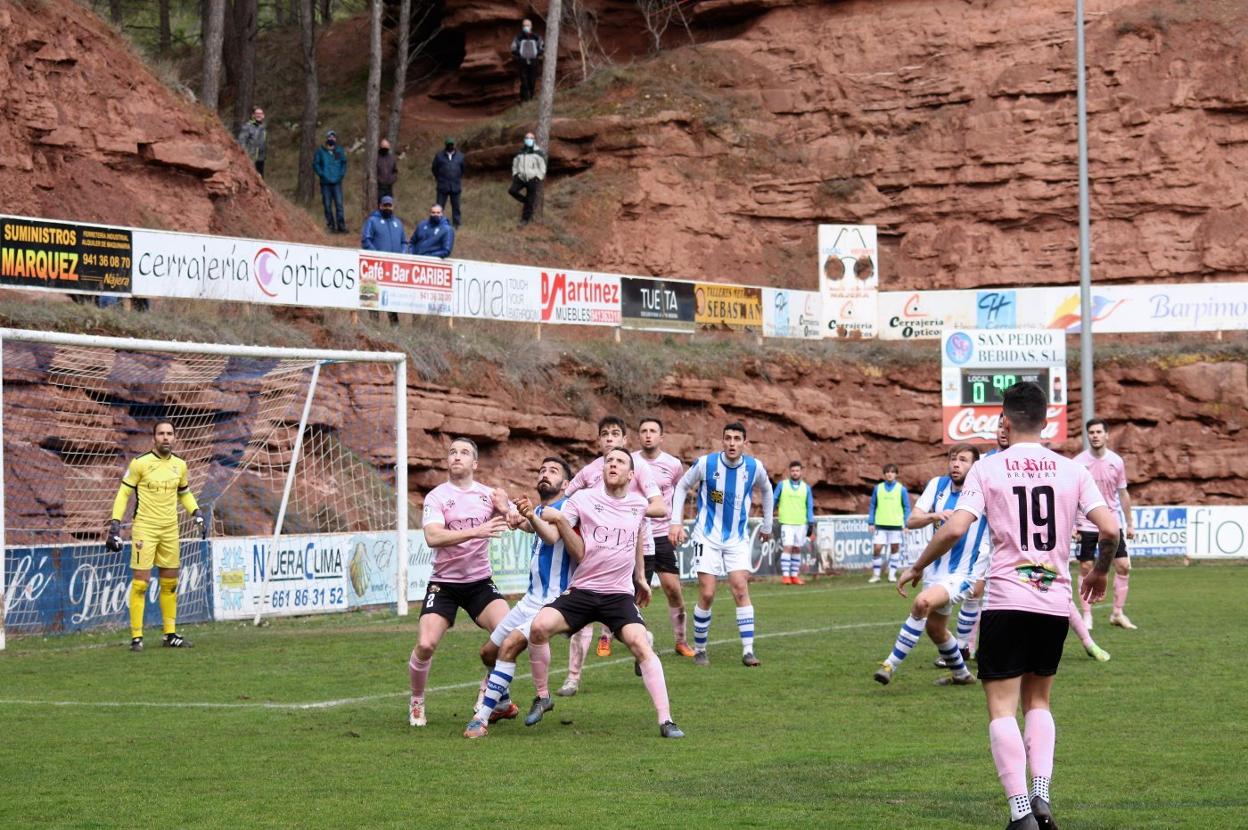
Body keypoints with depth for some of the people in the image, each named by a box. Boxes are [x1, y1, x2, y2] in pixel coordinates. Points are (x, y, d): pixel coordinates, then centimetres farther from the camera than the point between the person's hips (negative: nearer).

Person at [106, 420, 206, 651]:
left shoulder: (179, 465, 7)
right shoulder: (140, 463, -8)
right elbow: (123, 494, -4)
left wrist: (196, 514, 9)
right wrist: (115, 525, -11)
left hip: (170, 530, 5)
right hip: (145, 528, -5)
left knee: (170, 583, 10)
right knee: (141, 582, -7)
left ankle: (170, 634, 19)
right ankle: (136, 637, -3)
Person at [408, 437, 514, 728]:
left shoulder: (488, 495, 4)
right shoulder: (436, 497, -6)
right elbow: (432, 537, -23)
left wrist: (505, 510, -26)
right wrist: (475, 531, -34)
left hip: (480, 582, 2)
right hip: (443, 584, -2)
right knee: (426, 644, -18)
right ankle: (416, 702, 8)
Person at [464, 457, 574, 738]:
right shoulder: (539, 511, 16)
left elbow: (552, 536, -30)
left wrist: (531, 517, -49)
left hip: (554, 600, -9)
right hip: (532, 598, 9)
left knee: (509, 645, -24)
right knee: (489, 651, 11)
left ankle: (482, 717, -23)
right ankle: (502, 703, 36)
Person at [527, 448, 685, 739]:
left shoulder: (639, 505, 7)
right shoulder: (583, 499, -1)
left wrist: (640, 577, 33)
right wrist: (532, 518, -25)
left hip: (620, 594, 1)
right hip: (582, 591, -1)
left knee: (640, 644, -22)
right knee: (540, 626, -24)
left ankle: (666, 720, -18)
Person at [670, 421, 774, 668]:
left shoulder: (754, 467, -6)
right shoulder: (706, 463, -12)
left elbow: (766, 491, 17)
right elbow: (682, 487, 4)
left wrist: (767, 525, 22)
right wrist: (675, 522, -3)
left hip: (737, 539, 2)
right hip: (708, 537, -2)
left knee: (741, 589, -11)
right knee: (707, 594, -7)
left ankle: (748, 650, -10)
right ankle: (699, 649, 8)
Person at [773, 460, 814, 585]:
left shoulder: (806, 488, 8)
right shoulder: (782, 485, 3)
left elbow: (810, 507, 9)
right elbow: (774, 500, 10)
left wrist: (811, 524, 2)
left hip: (801, 523, 3)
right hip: (786, 522, -3)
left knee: (797, 549, 5)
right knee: (787, 547, -12)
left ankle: (794, 576, 10)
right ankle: (785, 575, -12)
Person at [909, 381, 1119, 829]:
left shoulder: (988, 469, -2)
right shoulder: (1071, 470, 5)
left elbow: (954, 528, -11)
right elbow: (1109, 529, -1)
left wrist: (916, 567, 4)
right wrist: (1100, 572, 18)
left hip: (1006, 602, -3)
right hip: (1056, 604, 4)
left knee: (1002, 708, 0)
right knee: (1038, 701, 19)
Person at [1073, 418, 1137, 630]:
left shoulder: (1116, 461, 2)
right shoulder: (1079, 462, -6)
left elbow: (1123, 493, 10)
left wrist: (1129, 523, 10)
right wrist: (1070, 524, -9)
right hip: (1085, 525, -2)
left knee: (1123, 566, -2)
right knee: (1086, 569, 1)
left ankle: (1118, 613, 8)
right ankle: (1087, 616, 10)